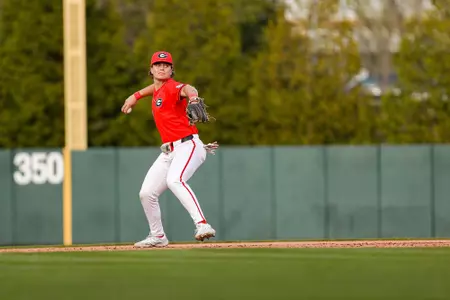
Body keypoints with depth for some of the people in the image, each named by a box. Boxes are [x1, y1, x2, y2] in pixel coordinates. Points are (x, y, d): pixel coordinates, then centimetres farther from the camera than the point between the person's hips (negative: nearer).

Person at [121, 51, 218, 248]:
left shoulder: (172, 87, -11)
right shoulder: (158, 90, 14)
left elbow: (187, 89, -35)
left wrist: (193, 97, -58)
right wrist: (137, 96, 34)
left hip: (188, 146, -9)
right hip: (168, 152, 9)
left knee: (174, 180, -36)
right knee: (146, 193, 7)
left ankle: (202, 225, -46)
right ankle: (158, 237, 25)